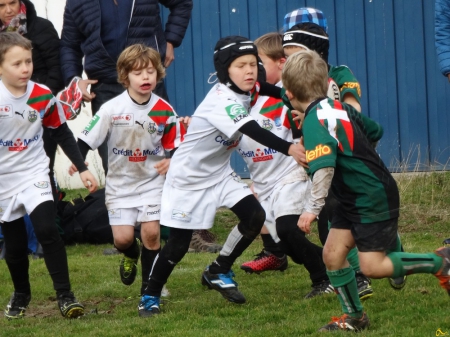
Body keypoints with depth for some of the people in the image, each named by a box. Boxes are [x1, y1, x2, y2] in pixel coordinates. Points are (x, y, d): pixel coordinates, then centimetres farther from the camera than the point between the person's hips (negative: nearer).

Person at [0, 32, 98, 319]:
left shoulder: (43, 96, -9)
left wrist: (82, 168, 3)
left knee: (47, 230, -18)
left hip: (35, 175, 0)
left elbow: (62, 133, 5)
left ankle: (65, 295, -11)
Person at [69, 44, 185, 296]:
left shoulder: (164, 111, -9)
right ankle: (131, 256, 34)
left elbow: (177, 144, 0)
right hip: (120, 182, 0)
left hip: (152, 180, 0)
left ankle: (150, 283, 9)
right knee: (123, 238, -4)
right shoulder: (112, 109, -13)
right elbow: (88, 138, -10)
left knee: (151, 231, -11)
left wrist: (172, 161, -20)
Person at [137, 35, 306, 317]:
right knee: (179, 243, -3)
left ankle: (218, 272, 10)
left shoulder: (244, 94, -1)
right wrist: (288, 149, -51)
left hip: (220, 173, 7)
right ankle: (150, 296, 18)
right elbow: (253, 131, -40)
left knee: (255, 216, -10)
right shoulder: (221, 100, -28)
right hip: (189, 178, -7)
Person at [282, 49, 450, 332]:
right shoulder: (339, 107, 5)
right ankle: (355, 317, 16)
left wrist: (313, 208, -30)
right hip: (354, 200, 9)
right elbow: (375, 131, 19)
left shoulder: (314, 120, -22)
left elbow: (324, 167, -35)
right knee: (332, 253, 6)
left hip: (374, 200, -9)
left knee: (373, 266, -8)